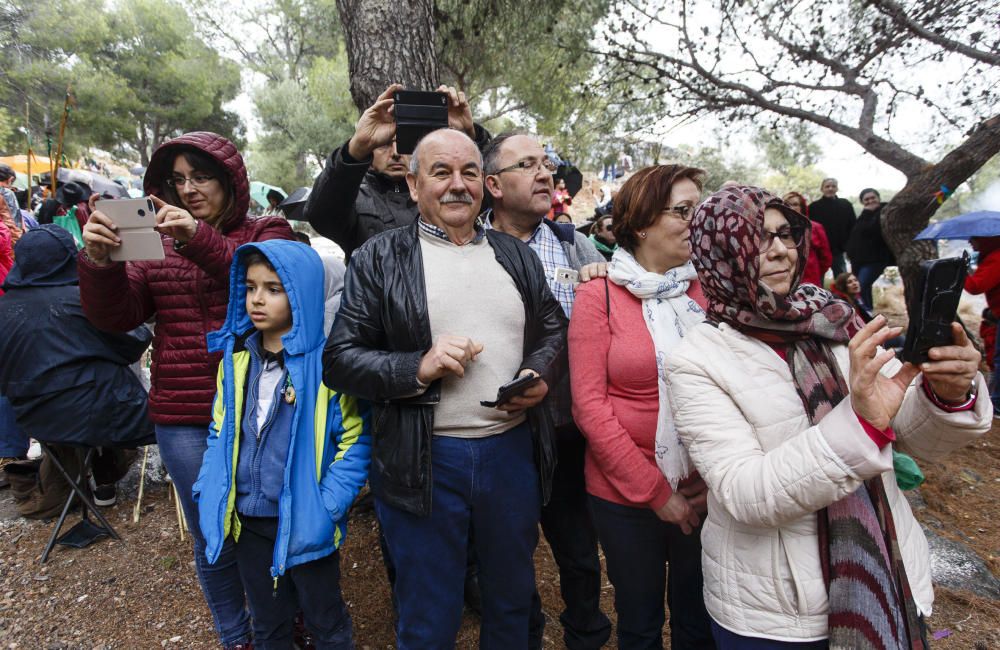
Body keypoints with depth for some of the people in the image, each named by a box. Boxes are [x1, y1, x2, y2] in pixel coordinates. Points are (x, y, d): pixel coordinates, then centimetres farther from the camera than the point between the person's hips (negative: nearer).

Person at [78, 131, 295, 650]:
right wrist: (100, 262, -16)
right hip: (184, 421, 3)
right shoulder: (159, 243, 10)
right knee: (213, 542, 14)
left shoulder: (267, 232, 2)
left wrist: (201, 239, -30)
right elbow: (117, 316, 1)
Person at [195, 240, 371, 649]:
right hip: (248, 520, 5)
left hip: (306, 522, -5)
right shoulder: (235, 357, 0)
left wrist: (327, 505, -19)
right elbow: (220, 432, 10)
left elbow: (355, 439, -14)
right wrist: (209, 494, 2)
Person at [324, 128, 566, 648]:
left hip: (514, 450, 4)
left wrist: (538, 373, -5)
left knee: (512, 603, 25)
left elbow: (553, 327, 16)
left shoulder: (518, 255, 8)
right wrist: (418, 368, -20)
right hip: (425, 462, -3)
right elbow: (339, 361, -5)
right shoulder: (379, 259, -3)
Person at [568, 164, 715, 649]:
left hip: (703, 494, 3)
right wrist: (655, 491, -12)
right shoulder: (599, 296, -9)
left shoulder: (707, 289, -1)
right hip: (626, 495, -2)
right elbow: (590, 406, -12)